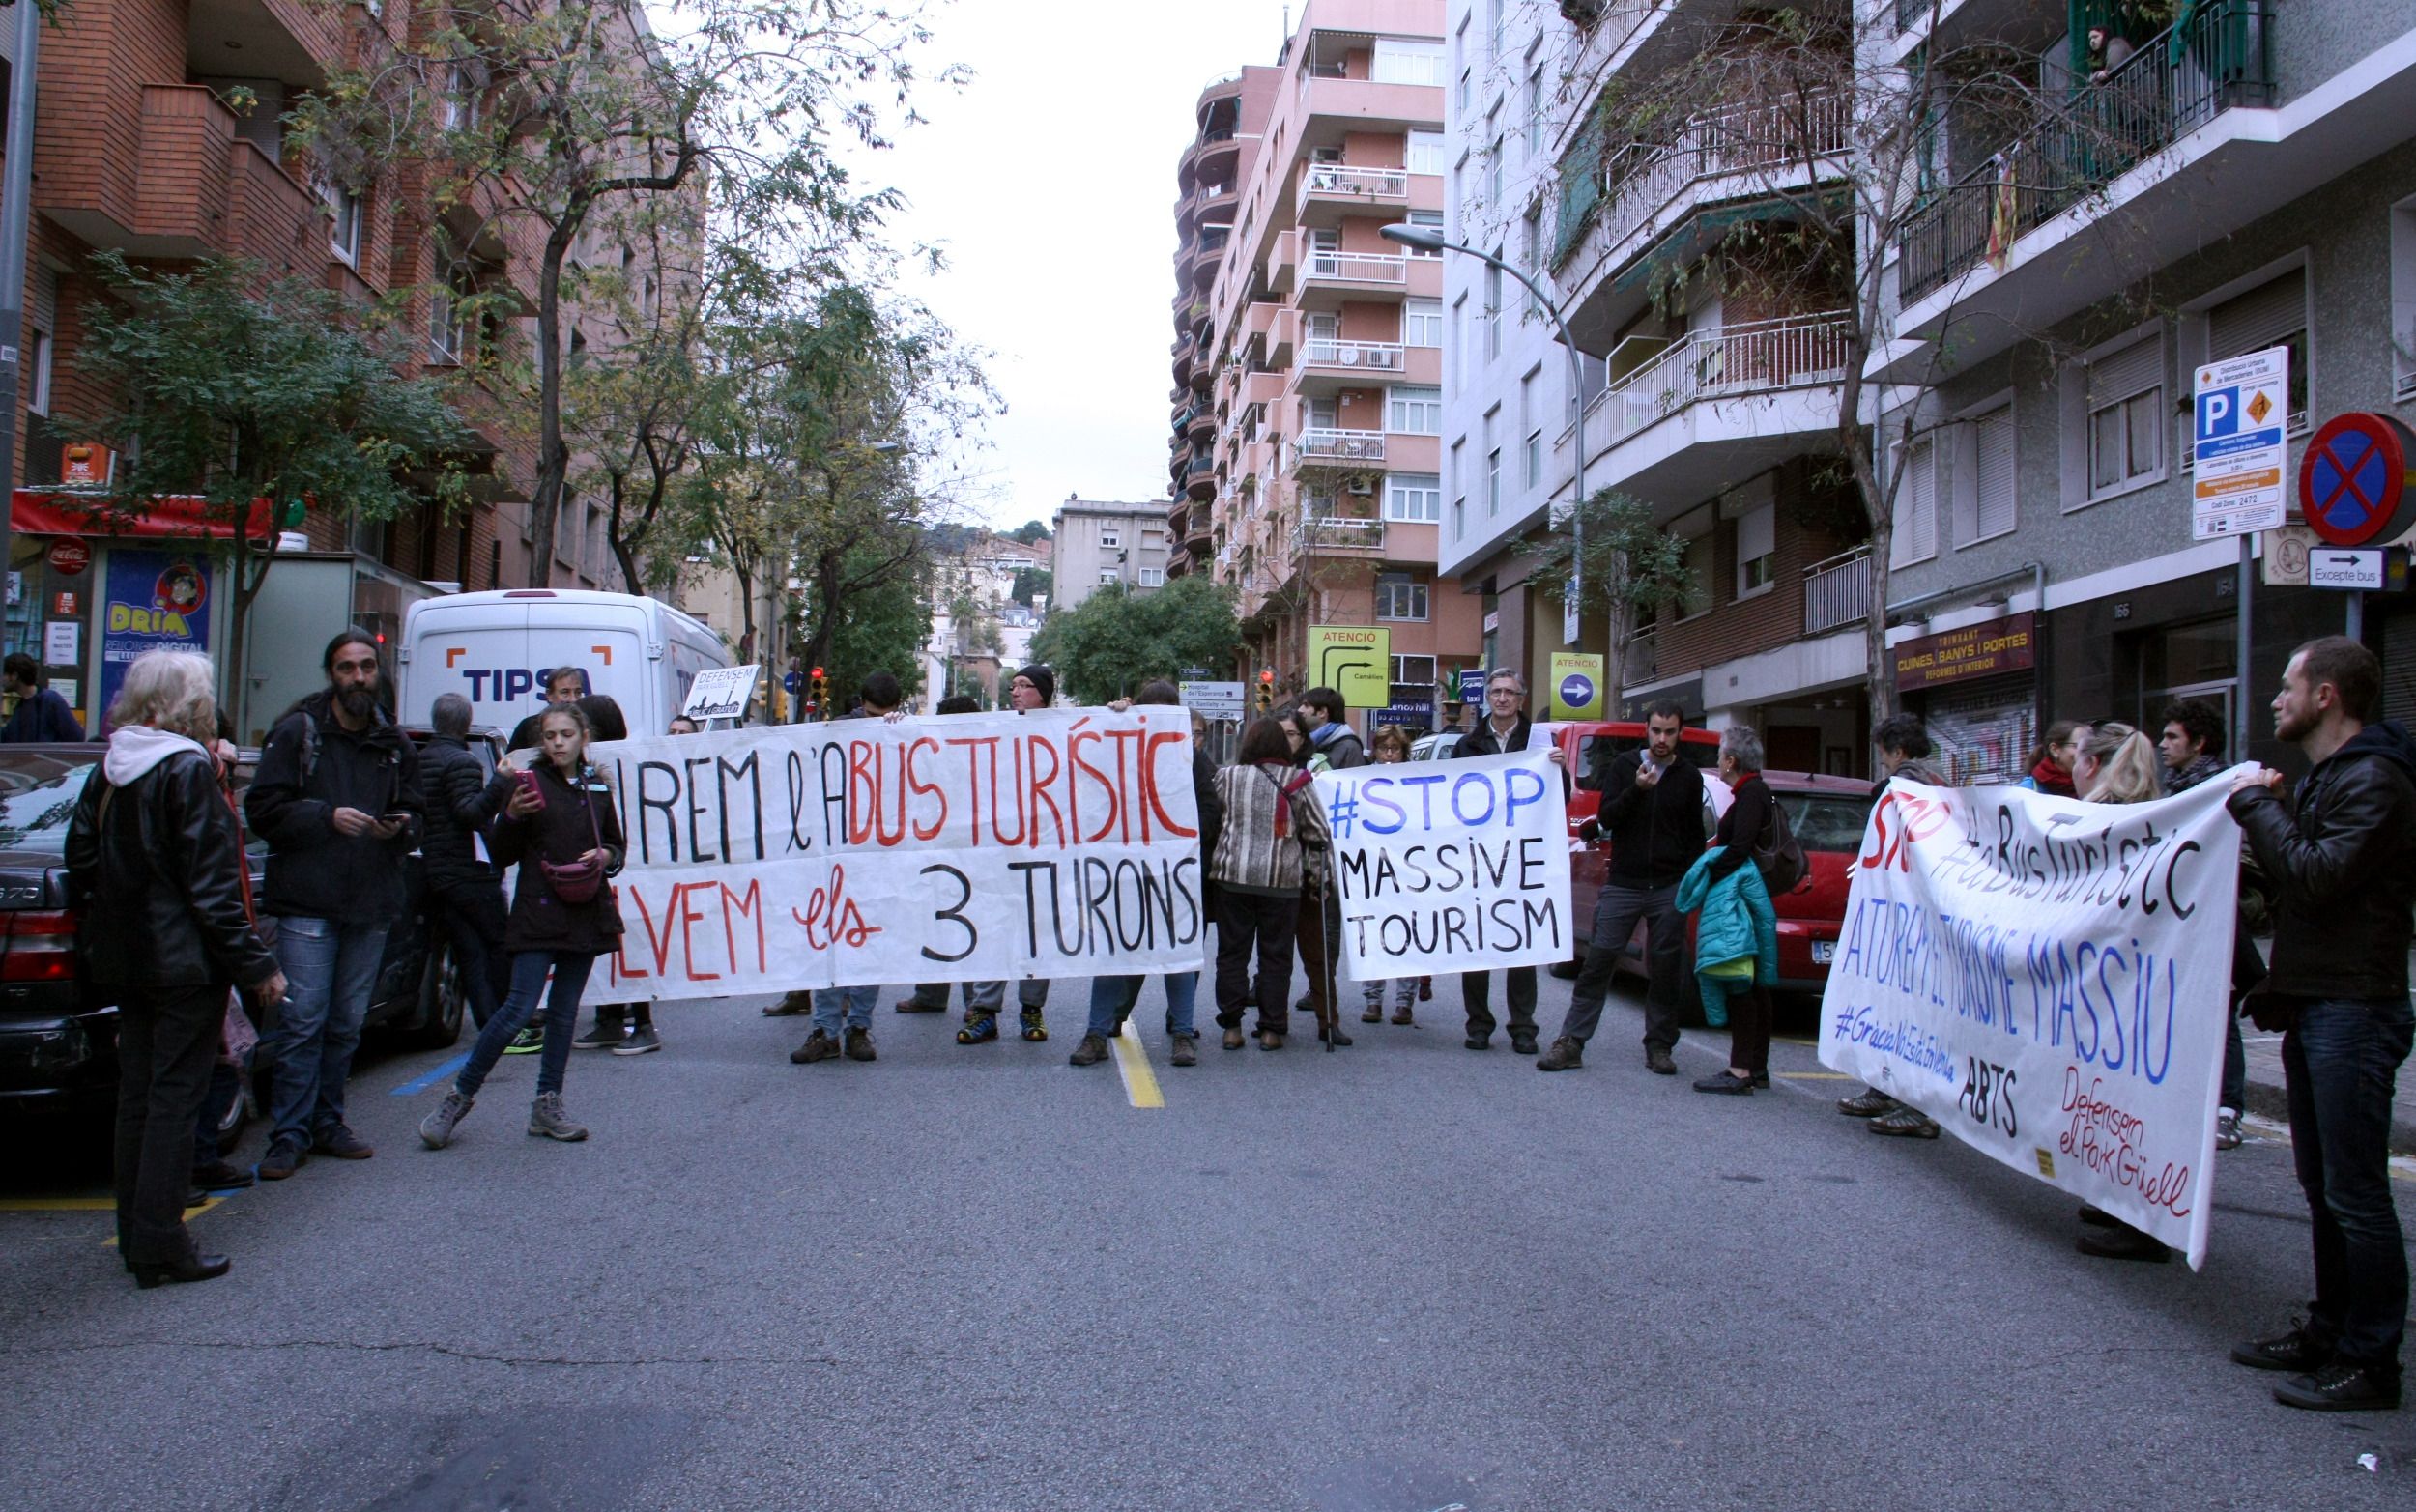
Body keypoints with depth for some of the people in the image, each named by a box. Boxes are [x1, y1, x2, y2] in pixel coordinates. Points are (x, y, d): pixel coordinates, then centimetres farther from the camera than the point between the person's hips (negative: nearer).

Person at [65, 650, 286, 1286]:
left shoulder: (108, 771, 9)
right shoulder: (188, 770, -15)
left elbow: (81, 859, 14)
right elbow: (210, 882, -18)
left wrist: (99, 936, 24)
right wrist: (256, 964, -15)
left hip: (127, 960, 8)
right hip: (186, 962, -8)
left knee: (137, 1092, 15)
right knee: (175, 1094, -3)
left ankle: (137, 1234, 24)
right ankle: (160, 1245, 0)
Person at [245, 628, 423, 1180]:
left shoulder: (395, 743, 13)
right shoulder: (298, 732, 0)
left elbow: (415, 819, 18)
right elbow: (262, 809, -5)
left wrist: (401, 827, -5)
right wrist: (327, 816, -17)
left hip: (372, 905, 4)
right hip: (306, 902, -4)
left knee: (347, 1022, 10)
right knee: (302, 1020, -5)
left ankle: (327, 1121, 21)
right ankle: (290, 1133, 3)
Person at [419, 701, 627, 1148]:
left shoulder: (597, 787, 12)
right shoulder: (529, 783, -1)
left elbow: (616, 846, 21)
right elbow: (503, 855, -1)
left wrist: (605, 855, -1)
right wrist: (512, 816, -18)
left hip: (587, 911, 4)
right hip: (538, 912, -4)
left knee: (564, 1011, 8)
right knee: (519, 1007, -10)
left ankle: (548, 1104, 15)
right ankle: (459, 1095, 2)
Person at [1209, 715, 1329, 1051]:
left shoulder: (1229, 776, -1)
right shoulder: (1297, 782, -3)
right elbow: (1318, 833, -1)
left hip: (1233, 876, 1)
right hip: (1282, 879, -1)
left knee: (1232, 952, 8)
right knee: (1275, 955, 7)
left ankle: (1231, 1026, 9)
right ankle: (1271, 1028, 9)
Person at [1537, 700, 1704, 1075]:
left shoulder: (1689, 777, 8)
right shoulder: (1622, 766, 3)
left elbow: (1695, 836, 13)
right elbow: (1606, 819, -5)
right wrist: (1636, 790, -19)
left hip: (1669, 889, 1)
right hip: (1622, 884, -1)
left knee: (1666, 970, 4)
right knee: (1598, 963, -4)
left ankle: (1659, 1047, 15)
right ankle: (1570, 1044, -1)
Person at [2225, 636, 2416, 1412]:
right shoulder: (2324, 778, 18)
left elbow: (2318, 875, -24)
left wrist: (2258, 805, -14)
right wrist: (2264, 811, 7)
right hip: (2312, 1005, 10)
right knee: (2323, 1187, 16)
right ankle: (2329, 1332, 25)